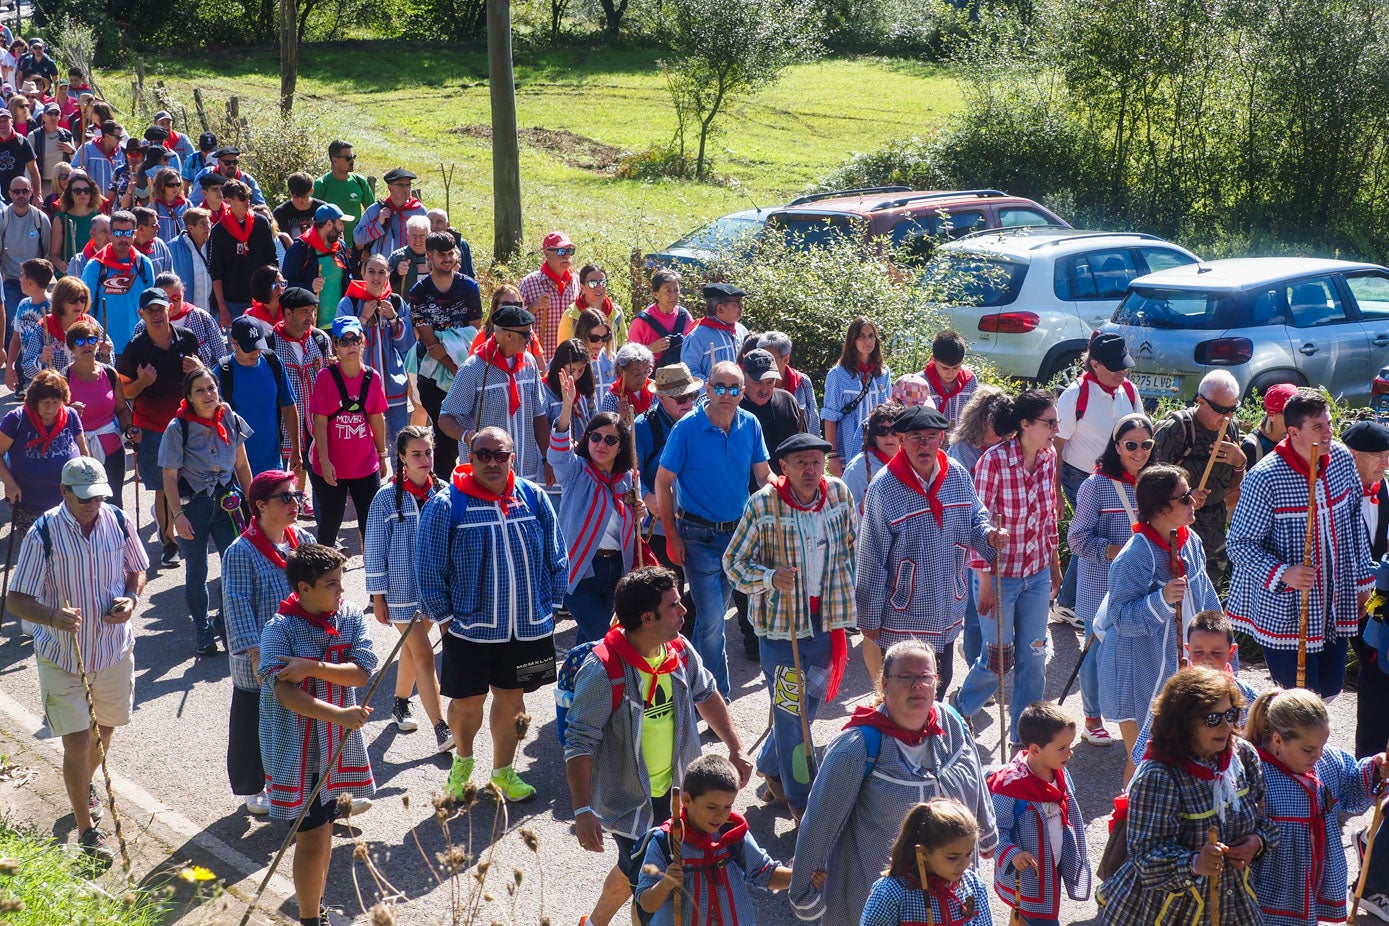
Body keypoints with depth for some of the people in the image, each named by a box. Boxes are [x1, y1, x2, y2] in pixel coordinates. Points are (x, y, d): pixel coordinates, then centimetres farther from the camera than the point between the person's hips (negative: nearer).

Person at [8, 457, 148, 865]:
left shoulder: (117, 522, -8)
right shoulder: (43, 535, -19)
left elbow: (137, 569, 9)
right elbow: (18, 599, -17)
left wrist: (131, 598, -13)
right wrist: (52, 617, -37)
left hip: (113, 648, 4)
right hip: (62, 655, -4)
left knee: (104, 730, 21)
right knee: (77, 744, -4)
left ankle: (85, 787, 51)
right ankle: (86, 830, 10)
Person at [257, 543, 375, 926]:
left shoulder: (351, 614, -3)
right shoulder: (279, 629, -17)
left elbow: (362, 672, -11)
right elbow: (285, 693, -25)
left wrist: (311, 668, -24)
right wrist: (340, 715, -33)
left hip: (339, 744, 5)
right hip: (296, 748, -5)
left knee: (324, 828, 18)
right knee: (312, 837, -1)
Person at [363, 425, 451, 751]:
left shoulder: (442, 492, -1)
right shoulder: (387, 498, -11)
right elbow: (375, 549, -6)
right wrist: (378, 596, -6)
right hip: (401, 589, -4)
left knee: (413, 648, 19)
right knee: (424, 654, -8)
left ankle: (400, 705, 40)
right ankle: (441, 731, -8)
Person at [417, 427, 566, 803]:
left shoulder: (534, 498, 0)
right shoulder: (445, 506, -10)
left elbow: (557, 559, 8)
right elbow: (429, 569, -6)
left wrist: (549, 604, 6)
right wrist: (444, 617, -5)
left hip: (528, 627, 3)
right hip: (470, 628, -2)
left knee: (510, 698, 15)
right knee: (467, 702, 8)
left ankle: (503, 772, 33)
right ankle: (462, 760, 38)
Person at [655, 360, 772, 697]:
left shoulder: (750, 425, -1)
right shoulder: (687, 428, -13)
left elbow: (763, 475, 6)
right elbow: (663, 482, -8)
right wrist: (672, 536, -10)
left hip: (738, 531, 5)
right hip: (699, 535, -4)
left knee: (714, 614, 16)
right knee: (712, 618, -7)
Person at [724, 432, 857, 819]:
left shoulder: (839, 493, -2)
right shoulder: (762, 504, -14)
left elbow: (853, 546, 15)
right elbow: (734, 562, -8)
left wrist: (848, 600, 15)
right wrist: (771, 578, -26)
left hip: (826, 620, 5)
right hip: (781, 623, -5)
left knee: (810, 704, 17)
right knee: (791, 712, 1)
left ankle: (770, 766, 41)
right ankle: (801, 798, 16)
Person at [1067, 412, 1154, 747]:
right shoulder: (1097, 485, -11)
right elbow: (1078, 538, -12)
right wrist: (1112, 551, -23)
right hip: (1102, 588, -4)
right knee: (1099, 652, 7)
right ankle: (1093, 719, 25)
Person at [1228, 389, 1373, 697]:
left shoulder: (1342, 458, 0)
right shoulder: (1265, 479, -20)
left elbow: (1354, 521, 13)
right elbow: (1239, 544, -16)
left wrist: (1363, 578, 16)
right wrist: (1282, 574, -29)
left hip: (1335, 600, 6)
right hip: (1284, 609, -6)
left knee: (1329, 687, 14)